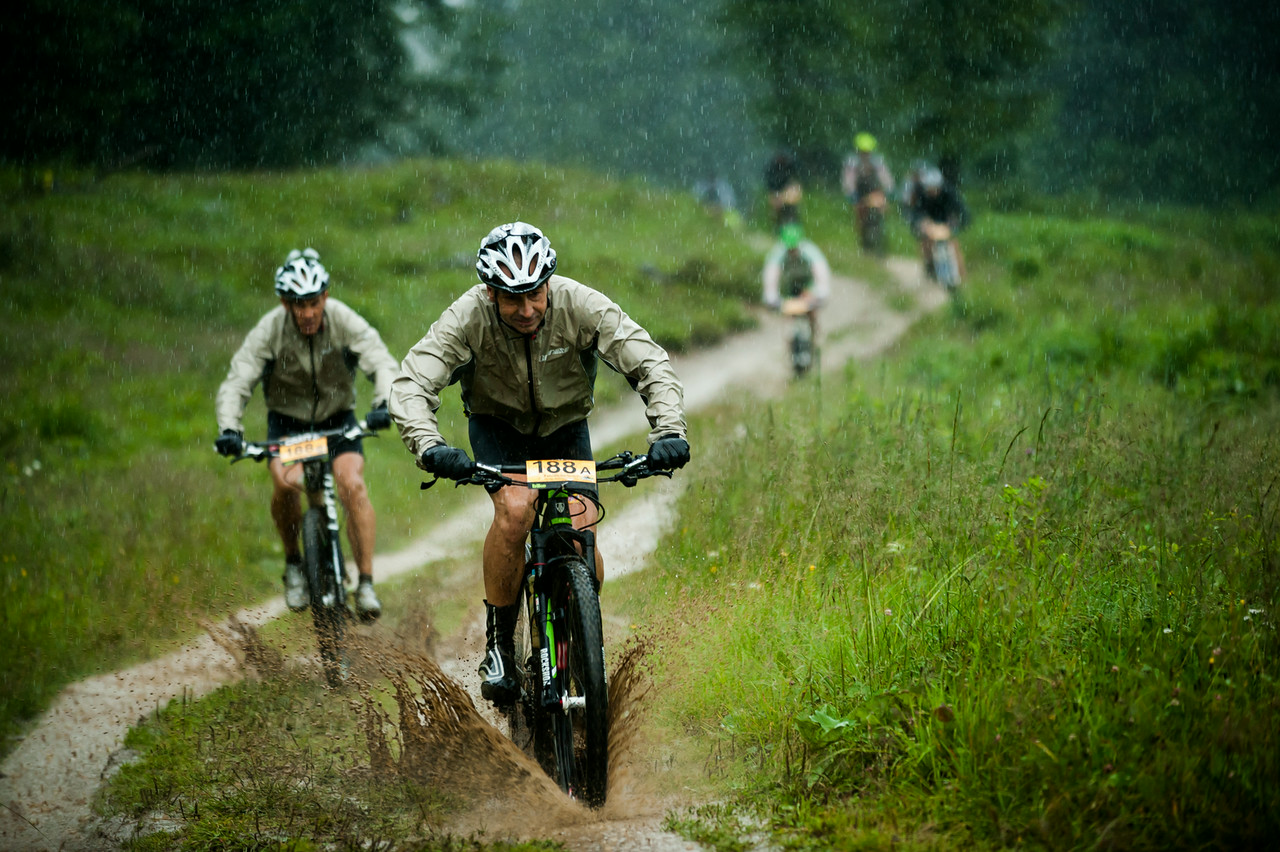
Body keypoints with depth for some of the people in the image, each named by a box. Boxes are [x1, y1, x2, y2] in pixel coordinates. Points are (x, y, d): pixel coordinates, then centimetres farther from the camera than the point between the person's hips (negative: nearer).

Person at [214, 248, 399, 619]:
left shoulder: (345, 322, -20)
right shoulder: (269, 330, -21)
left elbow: (382, 364, -26)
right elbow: (236, 382, -24)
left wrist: (384, 404, -47)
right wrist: (229, 429, -41)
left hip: (337, 417, 0)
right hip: (287, 419, 0)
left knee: (353, 485, -23)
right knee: (285, 482, -27)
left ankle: (366, 584, -15)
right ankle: (293, 562, -1)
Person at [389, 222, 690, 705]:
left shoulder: (581, 306, -28)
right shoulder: (469, 316, -30)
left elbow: (651, 365, -28)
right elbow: (410, 384, -34)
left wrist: (669, 431, -44)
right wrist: (429, 446, -52)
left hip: (565, 425, 1)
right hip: (497, 425, -1)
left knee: (582, 536, -17)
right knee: (514, 509, -30)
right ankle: (498, 646, -13)